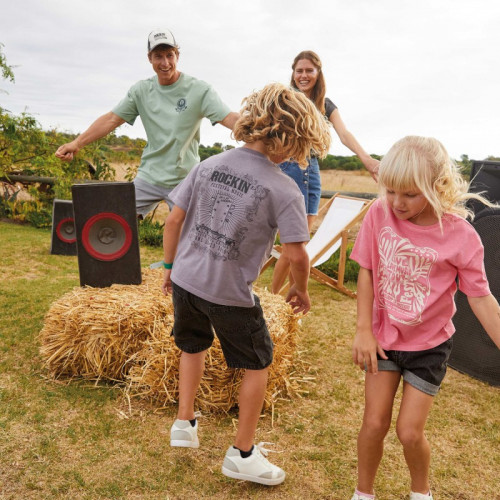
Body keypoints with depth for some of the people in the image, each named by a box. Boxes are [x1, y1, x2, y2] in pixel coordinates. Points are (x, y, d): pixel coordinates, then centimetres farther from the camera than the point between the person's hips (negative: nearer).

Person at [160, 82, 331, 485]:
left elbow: (174, 220, 2)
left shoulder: (208, 166, -1)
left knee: (194, 345, 31)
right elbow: (296, 254, -17)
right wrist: (301, 290, 3)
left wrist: (170, 265, 15)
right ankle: (242, 453, 25)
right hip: (230, 293, -5)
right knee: (258, 363, 16)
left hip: (185, 280, 5)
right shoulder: (284, 190, -15)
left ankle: (185, 423, 39)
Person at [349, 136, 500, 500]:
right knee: (375, 422, 3)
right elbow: (367, 271, -6)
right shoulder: (380, 214, -16)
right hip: (384, 336, 2)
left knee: (410, 431, 2)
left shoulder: (460, 235, -21)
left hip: (429, 344, -1)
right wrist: (364, 330, -8)